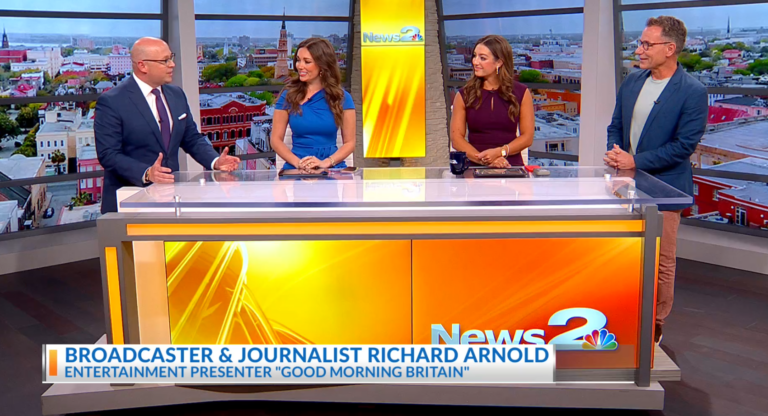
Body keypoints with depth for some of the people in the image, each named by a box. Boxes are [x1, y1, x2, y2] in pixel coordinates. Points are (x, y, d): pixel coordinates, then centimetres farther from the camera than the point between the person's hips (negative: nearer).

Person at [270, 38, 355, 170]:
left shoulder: (342, 98, 5)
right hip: (295, 170, 0)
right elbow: (276, 139, 4)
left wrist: (326, 162, -14)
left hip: (331, 169, 0)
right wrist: (298, 162, -12)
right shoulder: (288, 95, 5)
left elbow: (349, 142, 3)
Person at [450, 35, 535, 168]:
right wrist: (483, 159, -13)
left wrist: (499, 152, -11)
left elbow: (527, 137, 5)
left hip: (511, 166, 0)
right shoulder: (464, 95, 7)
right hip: (475, 167, 0)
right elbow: (456, 138, 1)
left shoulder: (521, 93, 8)